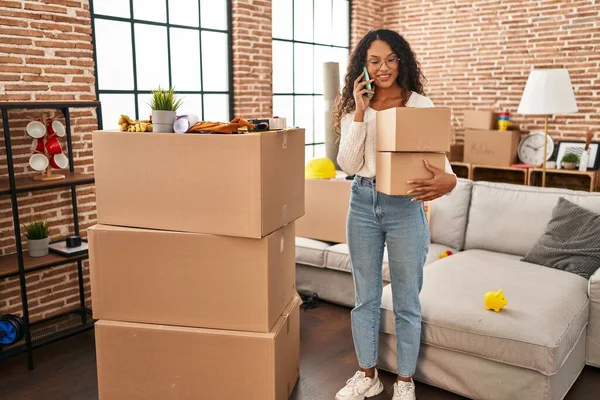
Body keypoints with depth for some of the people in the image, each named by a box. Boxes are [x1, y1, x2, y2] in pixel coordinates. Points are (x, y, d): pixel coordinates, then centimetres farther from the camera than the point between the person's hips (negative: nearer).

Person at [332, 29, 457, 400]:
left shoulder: (420, 104, -3)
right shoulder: (353, 107, 3)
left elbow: (437, 156, -5)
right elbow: (348, 164, -5)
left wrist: (448, 180, -28)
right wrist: (360, 113, -13)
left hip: (405, 205, -2)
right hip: (363, 203, 3)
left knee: (407, 301, 9)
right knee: (365, 297, 14)